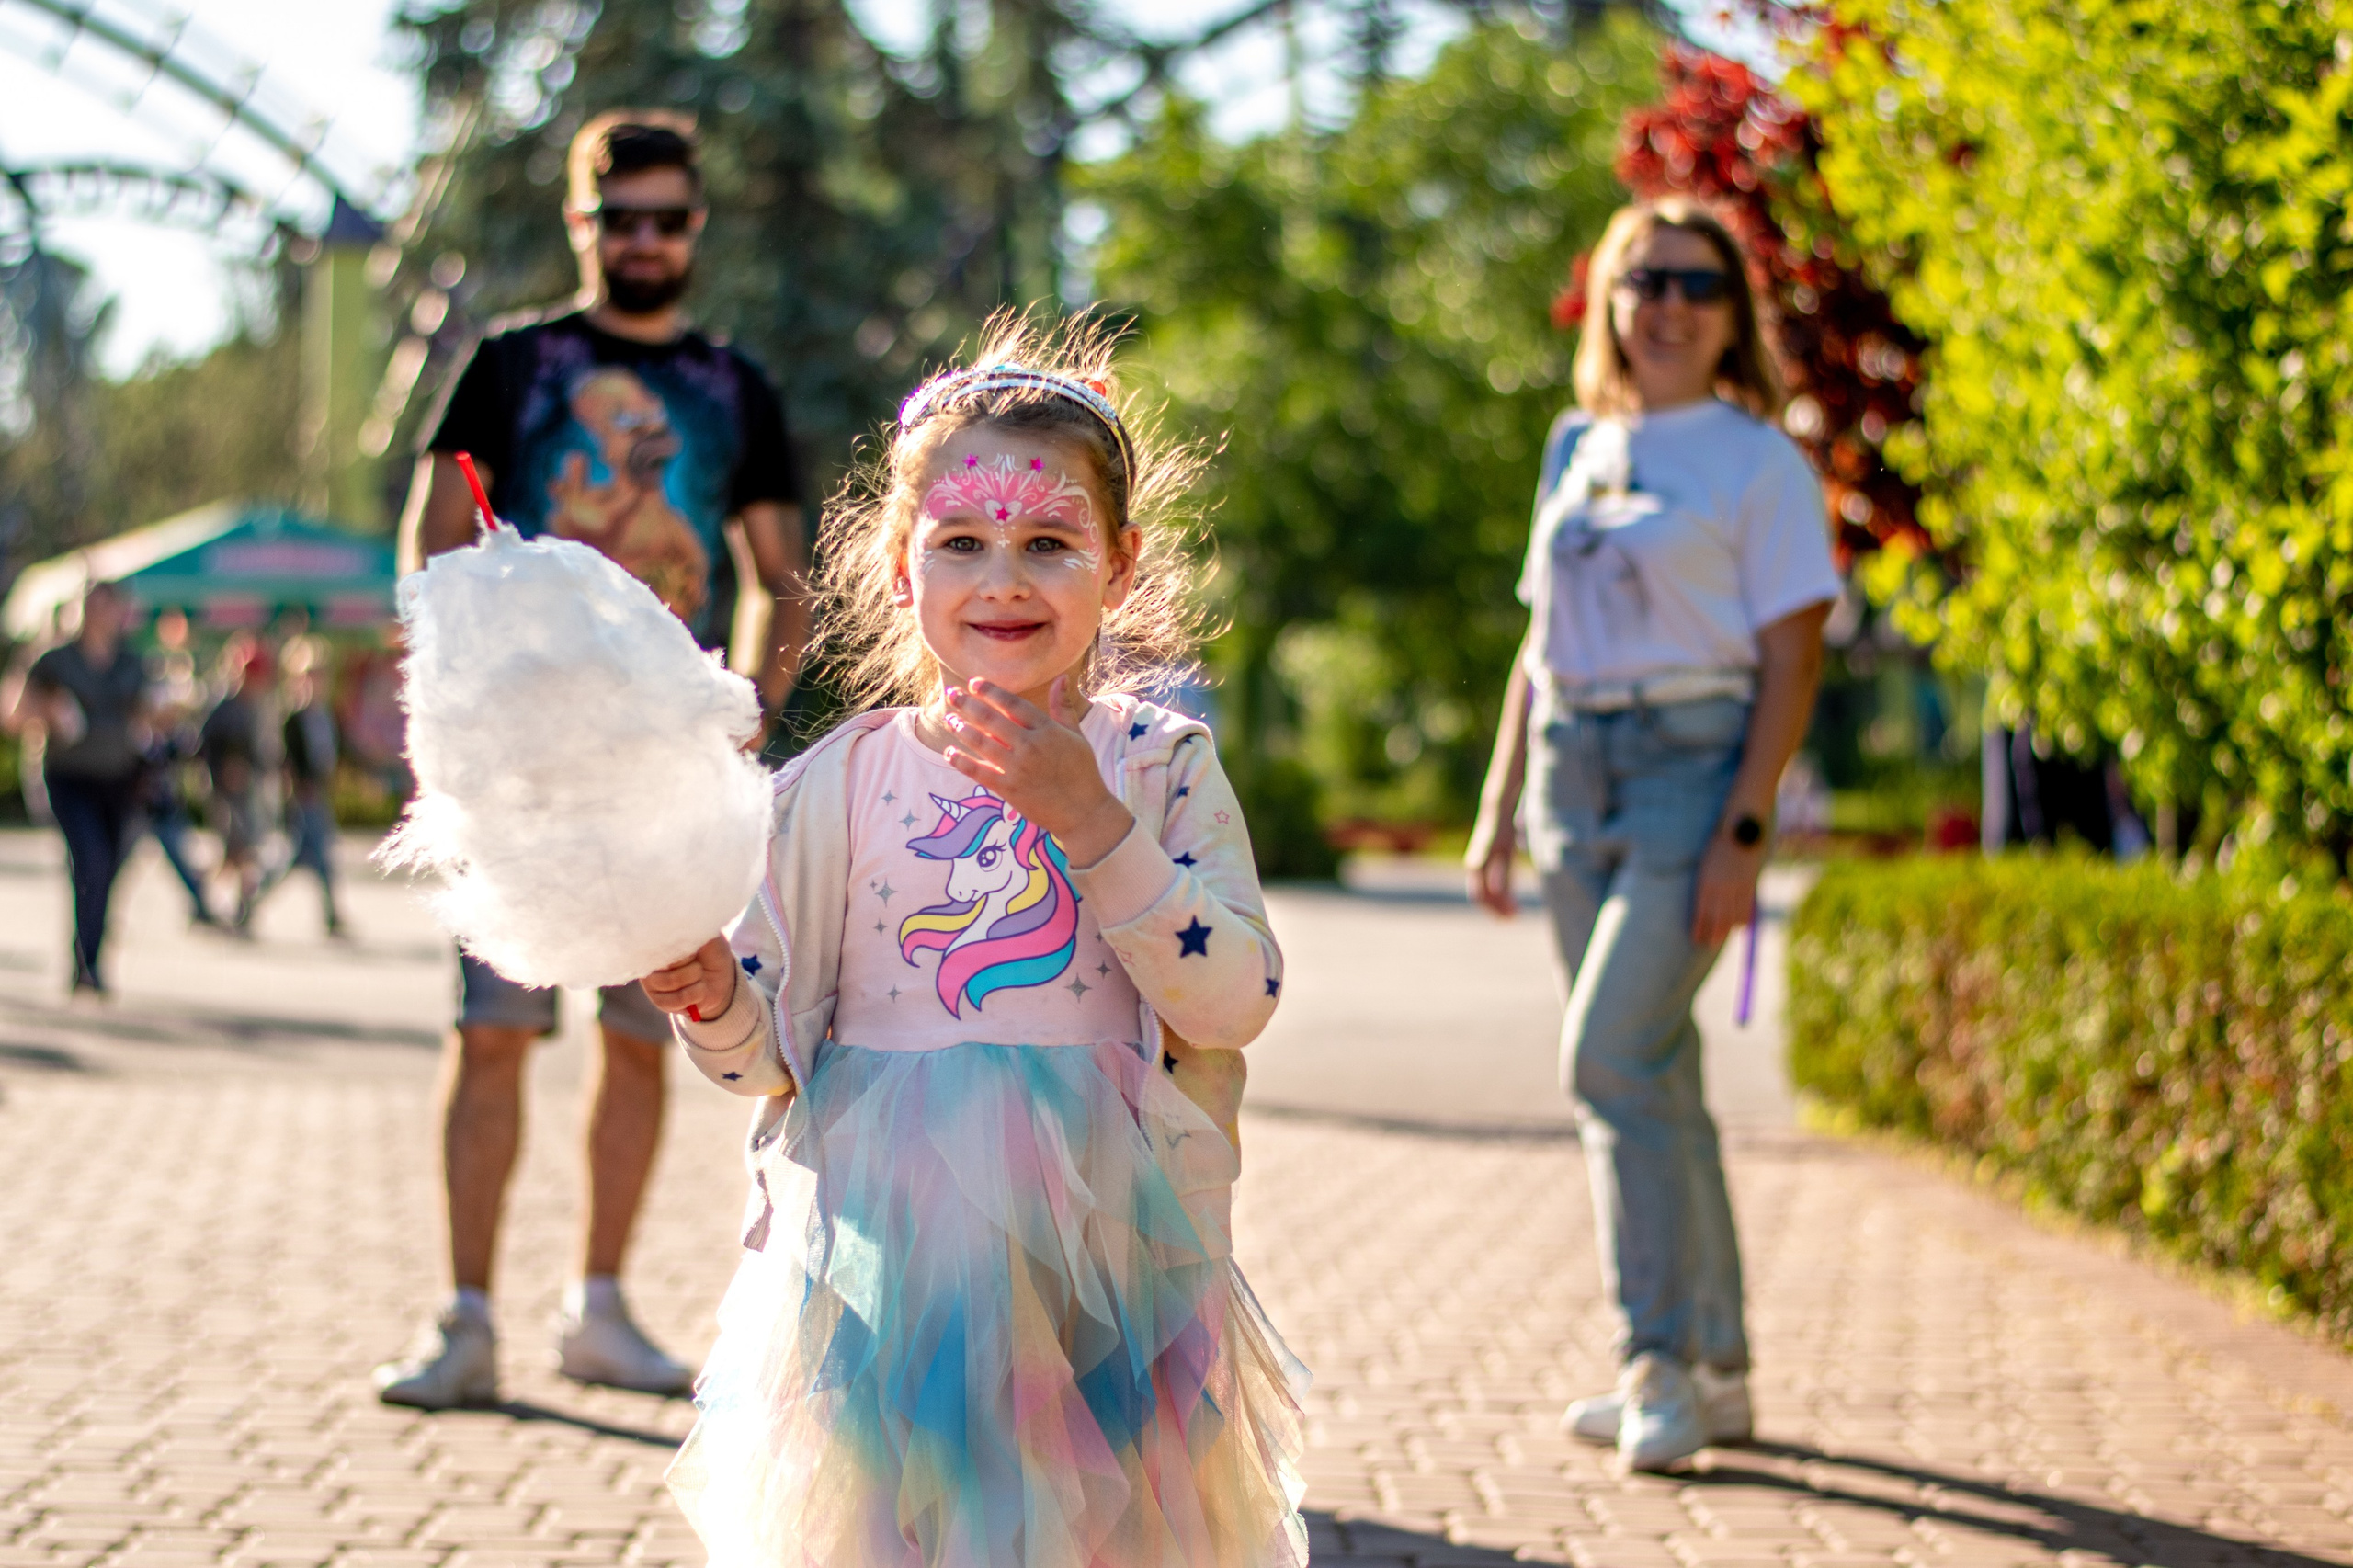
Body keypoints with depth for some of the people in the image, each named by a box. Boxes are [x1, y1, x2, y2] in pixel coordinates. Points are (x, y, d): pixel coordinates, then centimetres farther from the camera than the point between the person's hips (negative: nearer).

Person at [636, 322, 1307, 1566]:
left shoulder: (1161, 766, 1)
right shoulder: (842, 784, 2)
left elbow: (1237, 1005, -11)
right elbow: (771, 1049, 5)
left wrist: (1088, 821, -17)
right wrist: (709, 998, -18)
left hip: (1101, 1280, 0)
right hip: (886, 1286, 0)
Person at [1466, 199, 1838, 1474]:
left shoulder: (1758, 461, -2)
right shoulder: (1577, 452, 15)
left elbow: (1791, 661, -8)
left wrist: (1744, 831, -17)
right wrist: (1498, 807, 13)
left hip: (1694, 765, -6)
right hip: (1574, 771, 6)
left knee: (1611, 1054, -19)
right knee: (1649, 1075, 8)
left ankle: (1660, 1361, -11)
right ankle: (1715, 1374, 16)